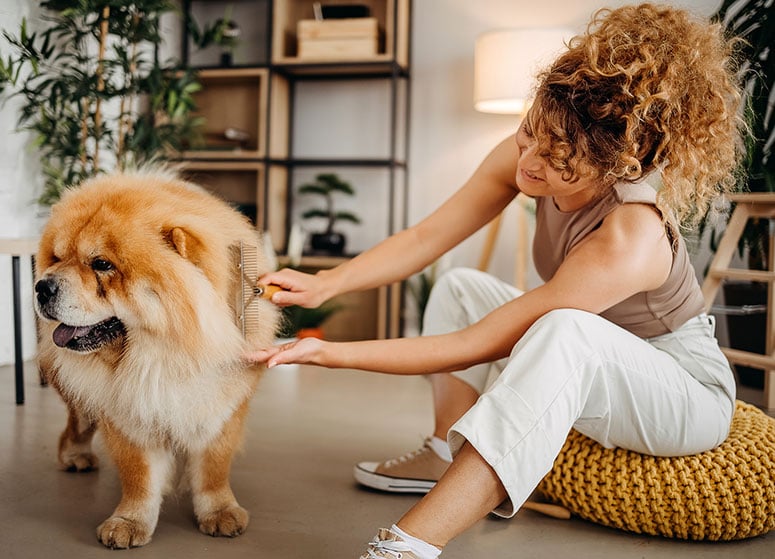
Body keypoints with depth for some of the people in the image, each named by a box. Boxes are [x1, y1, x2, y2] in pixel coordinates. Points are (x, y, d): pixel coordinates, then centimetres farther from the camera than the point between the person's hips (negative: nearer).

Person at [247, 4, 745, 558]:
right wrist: (326, 283, -26)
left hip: (689, 392, -7)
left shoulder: (629, 240, -37)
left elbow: (473, 347, -34)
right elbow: (426, 237, -13)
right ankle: (448, 457, 3)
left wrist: (333, 353, -34)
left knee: (567, 332, -40)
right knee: (461, 287, 3)